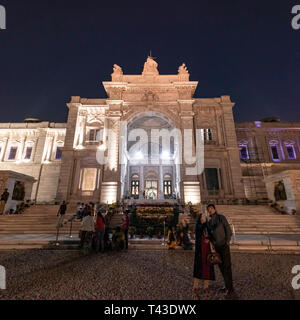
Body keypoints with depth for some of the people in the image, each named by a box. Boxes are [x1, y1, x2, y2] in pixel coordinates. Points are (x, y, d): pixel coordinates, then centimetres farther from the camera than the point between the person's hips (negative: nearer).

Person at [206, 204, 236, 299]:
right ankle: (227, 286, 29)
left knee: (227, 267, -3)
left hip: (224, 245, -6)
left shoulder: (221, 217, -7)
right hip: (216, 247, 6)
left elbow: (228, 229, -9)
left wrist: (227, 241, -15)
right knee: (221, 267, 14)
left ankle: (231, 291, 6)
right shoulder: (209, 222, 9)